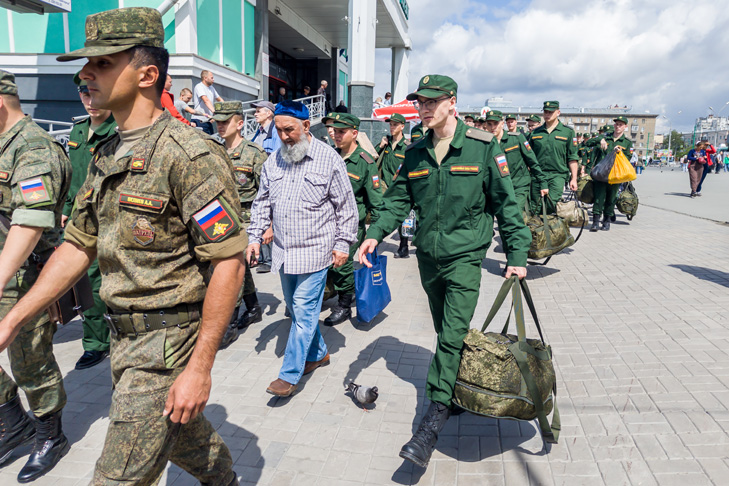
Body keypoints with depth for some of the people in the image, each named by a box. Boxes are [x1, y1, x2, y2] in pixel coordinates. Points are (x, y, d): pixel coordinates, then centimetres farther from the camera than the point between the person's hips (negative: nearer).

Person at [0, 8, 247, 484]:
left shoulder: (189, 154, -19)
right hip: (124, 337, 8)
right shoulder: (106, 156, 9)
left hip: (167, 341, -8)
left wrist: (200, 367, -21)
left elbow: (229, 262, -22)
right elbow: (78, 247, 14)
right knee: (182, 432, 26)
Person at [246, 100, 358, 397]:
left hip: (314, 251, -6)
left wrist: (343, 244, -5)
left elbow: (346, 207, -3)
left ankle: (290, 375, 6)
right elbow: (262, 203, 15)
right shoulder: (273, 161, 7)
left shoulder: (329, 159, -7)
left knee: (304, 311, -4)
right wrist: (255, 237, 7)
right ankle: (318, 353, 35)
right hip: (283, 251, 6)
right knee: (297, 308, 15)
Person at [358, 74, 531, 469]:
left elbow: (505, 202, -2)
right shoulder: (415, 154, 8)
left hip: (465, 255, -5)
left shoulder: (483, 147, -5)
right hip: (428, 257, 5)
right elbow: (398, 199, 10)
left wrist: (517, 254, -5)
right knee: (447, 335, 16)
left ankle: (434, 417, -7)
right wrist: (376, 233, -7)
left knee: (452, 337, -12)